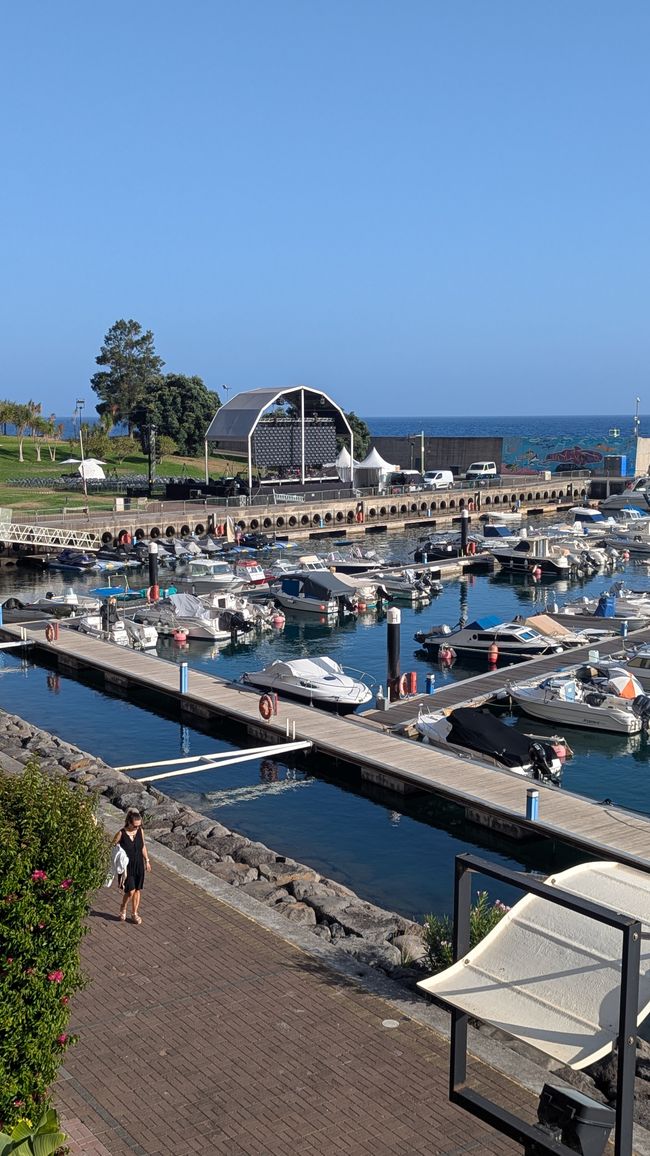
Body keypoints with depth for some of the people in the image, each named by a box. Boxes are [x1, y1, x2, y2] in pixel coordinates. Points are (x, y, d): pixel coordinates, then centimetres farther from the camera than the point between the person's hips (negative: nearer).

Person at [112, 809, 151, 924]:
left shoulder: (140, 831, -4)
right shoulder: (121, 834, -17)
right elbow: (113, 847, -7)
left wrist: (147, 860, 14)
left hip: (139, 865, 4)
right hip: (127, 866, -4)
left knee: (138, 890, 11)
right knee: (130, 891, -6)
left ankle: (135, 913, 27)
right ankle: (123, 909, 23)